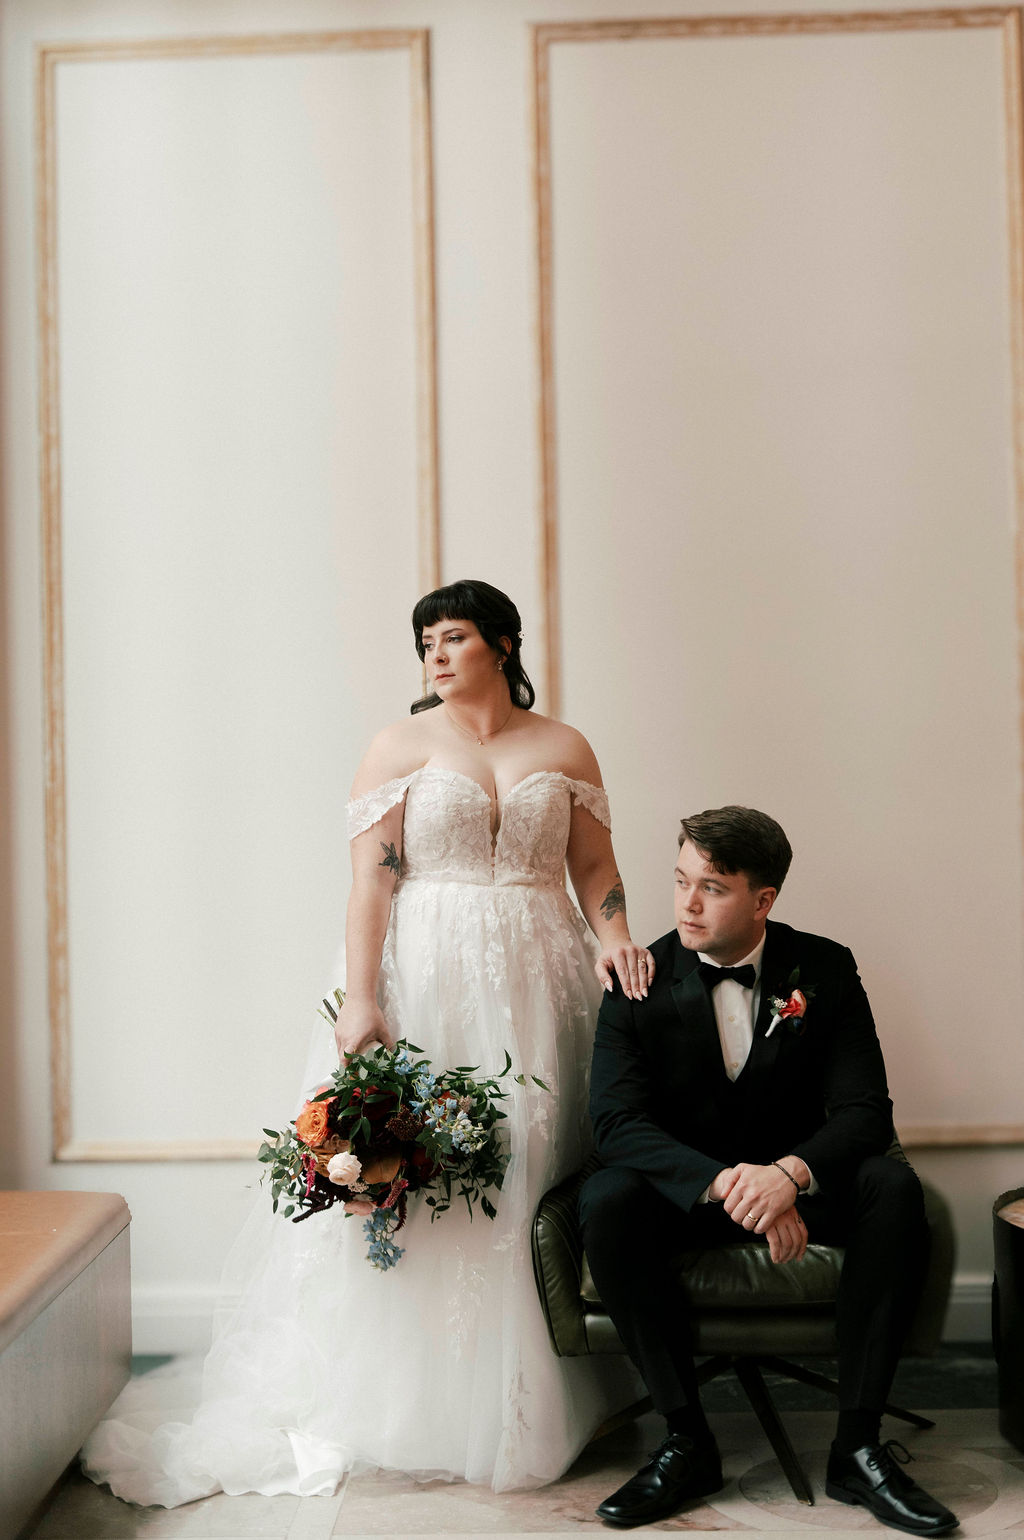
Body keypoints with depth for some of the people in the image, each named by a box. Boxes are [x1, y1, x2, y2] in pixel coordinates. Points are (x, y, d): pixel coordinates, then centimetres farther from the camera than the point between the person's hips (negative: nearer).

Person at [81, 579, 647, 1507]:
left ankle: (523, 1402, 18)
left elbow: (594, 865, 10)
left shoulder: (565, 749, 10)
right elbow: (371, 877, -6)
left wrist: (614, 937, -10)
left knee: (531, 1178, 4)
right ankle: (407, 1403, 10)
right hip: (426, 981, -2)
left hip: (537, 986, 2)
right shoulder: (402, 746, 2)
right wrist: (361, 1001, -15)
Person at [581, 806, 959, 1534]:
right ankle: (687, 1442, -19)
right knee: (605, 1200, -31)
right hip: (687, 1191, 0)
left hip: (798, 1182, 1)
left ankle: (858, 1446, -20)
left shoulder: (825, 970, -7)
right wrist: (726, 1183, -35)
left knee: (893, 1187, -28)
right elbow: (616, 1120, -18)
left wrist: (790, 1172, -35)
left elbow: (865, 1110, -13)